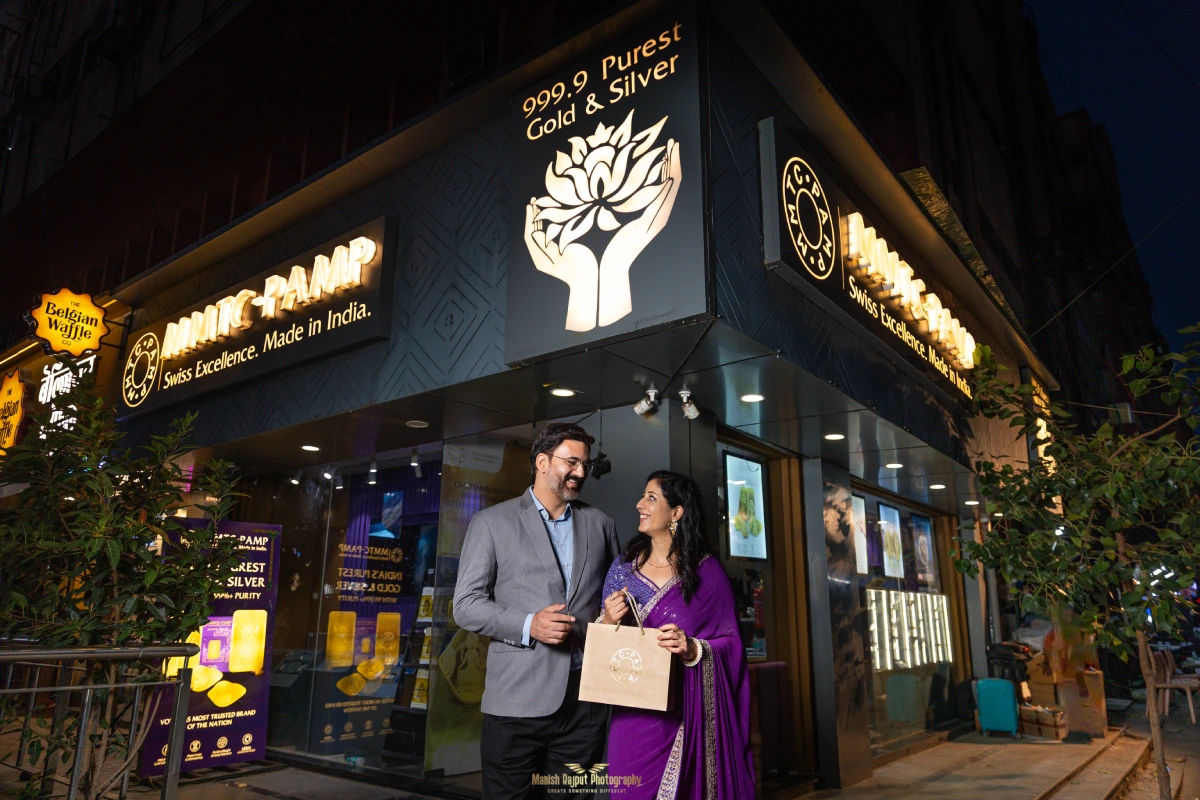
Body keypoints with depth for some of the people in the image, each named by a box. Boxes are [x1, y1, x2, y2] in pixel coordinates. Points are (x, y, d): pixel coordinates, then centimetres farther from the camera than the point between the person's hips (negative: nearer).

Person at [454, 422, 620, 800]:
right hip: (517, 701, -3)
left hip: (584, 701, 3)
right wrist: (528, 625, -16)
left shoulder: (601, 524, 12)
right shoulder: (492, 522, 1)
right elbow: (466, 605, -2)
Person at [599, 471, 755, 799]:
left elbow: (731, 643, -3)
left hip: (688, 713, -2)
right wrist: (607, 621, -12)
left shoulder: (707, 571, -5)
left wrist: (694, 650, -21)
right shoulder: (623, 566, 4)